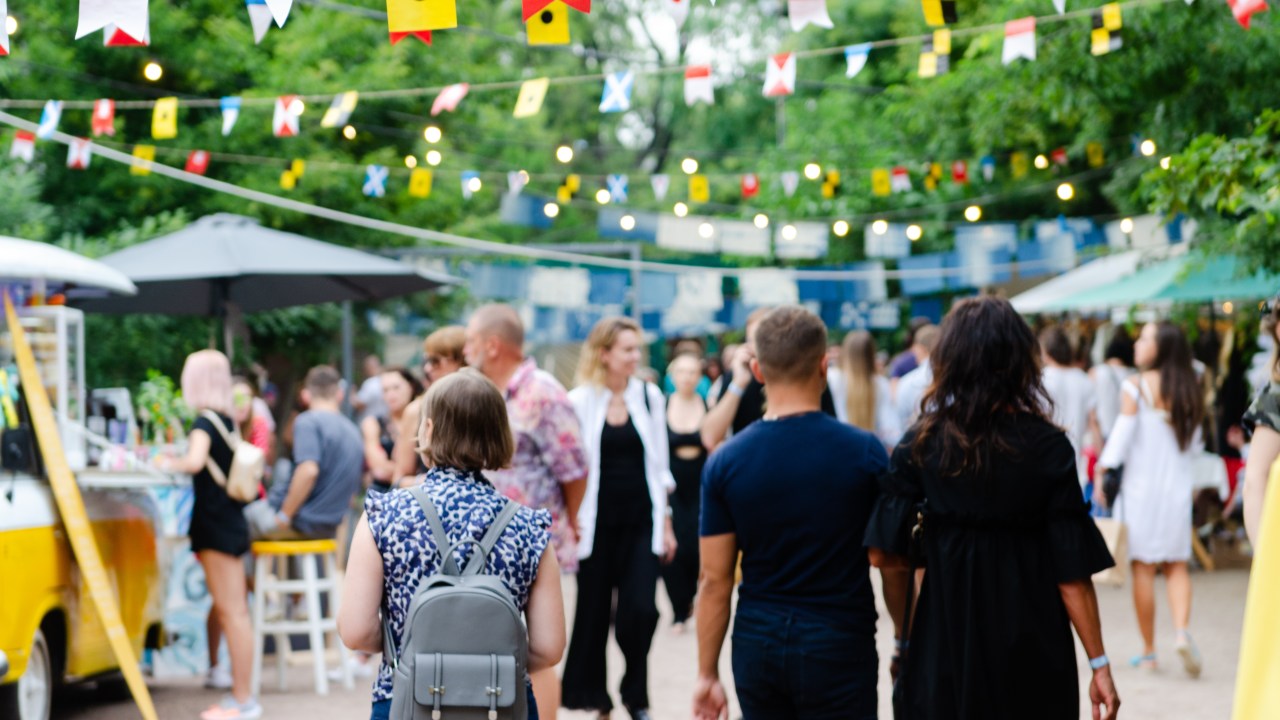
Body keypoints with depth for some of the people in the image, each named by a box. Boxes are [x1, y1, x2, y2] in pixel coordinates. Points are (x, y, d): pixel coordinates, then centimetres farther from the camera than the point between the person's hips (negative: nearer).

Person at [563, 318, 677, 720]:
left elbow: (659, 464, 10)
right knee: (593, 613, 5)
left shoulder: (650, 397, 5)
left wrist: (666, 522, 9)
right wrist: (571, 521, -5)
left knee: (640, 610, -9)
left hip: (641, 521, 1)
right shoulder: (580, 401, -4)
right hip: (597, 521, -1)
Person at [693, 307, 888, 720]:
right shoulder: (865, 452, -8)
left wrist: (707, 674, 7)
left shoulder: (726, 461, -3)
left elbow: (715, 579, -1)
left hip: (758, 644, 3)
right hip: (838, 644, -3)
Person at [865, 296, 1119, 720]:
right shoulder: (1048, 447, -6)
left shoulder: (920, 445, -4)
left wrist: (907, 637, 10)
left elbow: (883, 555, -7)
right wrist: (1099, 664, -3)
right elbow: (1072, 571, -8)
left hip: (943, 646, 0)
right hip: (1033, 653, 0)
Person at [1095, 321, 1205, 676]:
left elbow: (1122, 436, -11)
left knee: (1143, 568, 3)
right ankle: (1182, 631, -13)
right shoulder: (1189, 391, 5)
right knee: (1177, 566, 10)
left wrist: (1101, 473, -4)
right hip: (1178, 488, 4)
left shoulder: (1137, 387, -9)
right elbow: (1194, 445, 11)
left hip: (1140, 486, -4)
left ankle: (1148, 651, 7)